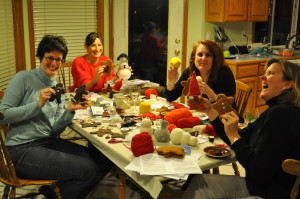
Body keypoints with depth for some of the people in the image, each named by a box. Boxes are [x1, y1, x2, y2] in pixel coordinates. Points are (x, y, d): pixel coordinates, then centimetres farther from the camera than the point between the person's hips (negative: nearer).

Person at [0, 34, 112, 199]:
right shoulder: (24, 78, -5)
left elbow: (54, 131, 6)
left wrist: (70, 111, -10)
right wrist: (38, 104, -18)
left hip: (49, 143, 7)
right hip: (21, 149, -7)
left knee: (104, 161, -5)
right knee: (87, 168, -20)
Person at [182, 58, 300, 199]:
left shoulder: (280, 114, -24)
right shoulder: (275, 112, 8)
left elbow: (258, 171, -25)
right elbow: (241, 139, 13)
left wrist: (233, 135, -18)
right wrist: (210, 111, 6)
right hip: (259, 186, 9)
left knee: (200, 183, -8)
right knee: (199, 181, 8)